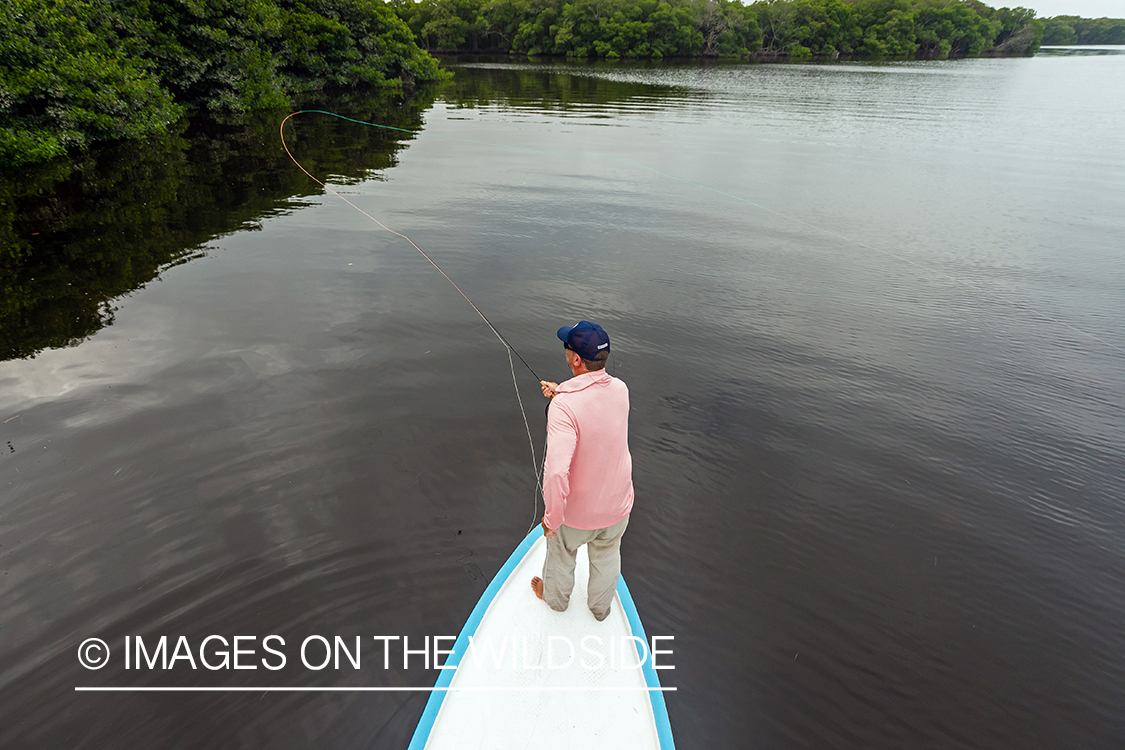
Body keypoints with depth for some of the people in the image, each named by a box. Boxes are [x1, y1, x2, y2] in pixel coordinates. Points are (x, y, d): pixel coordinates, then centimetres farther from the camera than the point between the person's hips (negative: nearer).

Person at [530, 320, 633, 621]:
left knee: (561, 555, 28)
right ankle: (600, 607, 56)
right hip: (618, 506, 4)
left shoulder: (564, 406, -35)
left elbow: (556, 472, -41)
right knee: (606, 558, 30)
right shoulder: (620, 390, -15)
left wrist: (551, 517, -26)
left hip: (577, 511, -4)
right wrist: (562, 391, 8)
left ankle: (555, 597, 57)